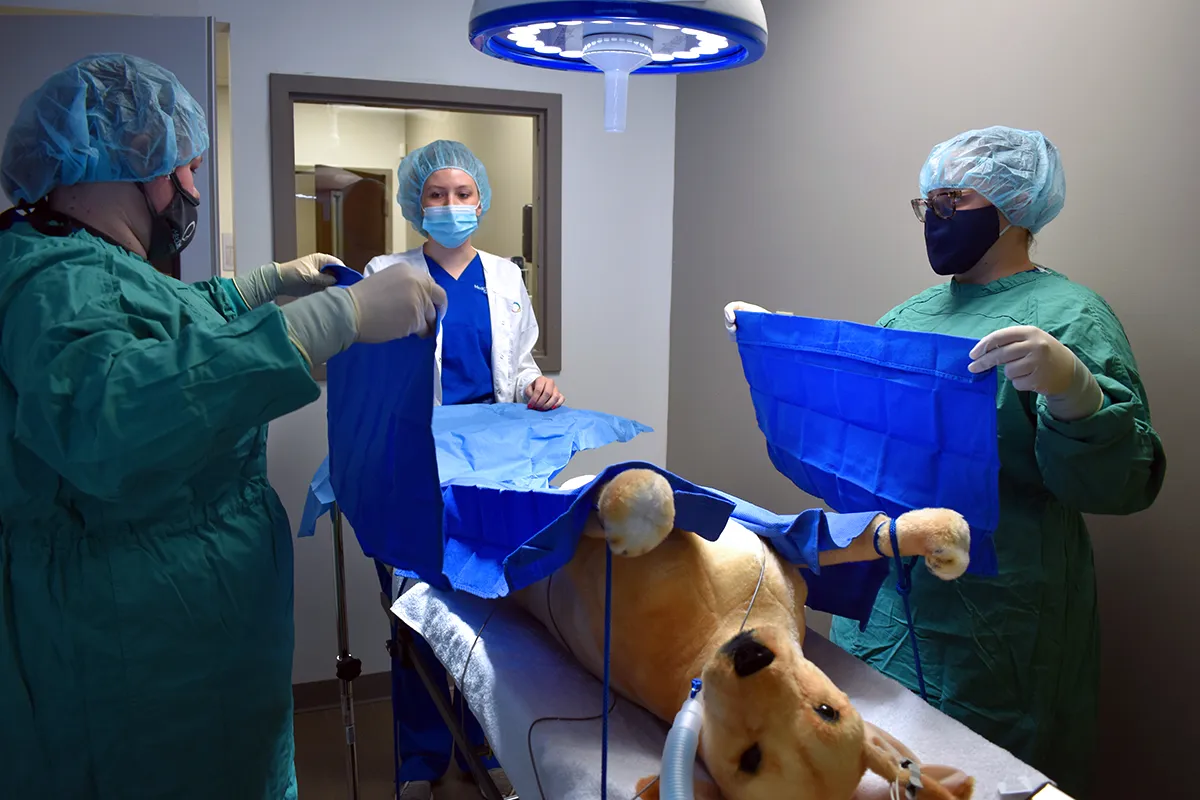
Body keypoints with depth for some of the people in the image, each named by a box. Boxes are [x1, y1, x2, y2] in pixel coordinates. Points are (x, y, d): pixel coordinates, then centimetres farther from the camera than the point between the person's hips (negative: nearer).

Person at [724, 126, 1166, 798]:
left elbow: (1124, 482, -20)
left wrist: (1072, 387, -38)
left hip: (986, 631, -7)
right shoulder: (918, 310, 9)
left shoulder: (1068, 315, -12)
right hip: (878, 603, 7)